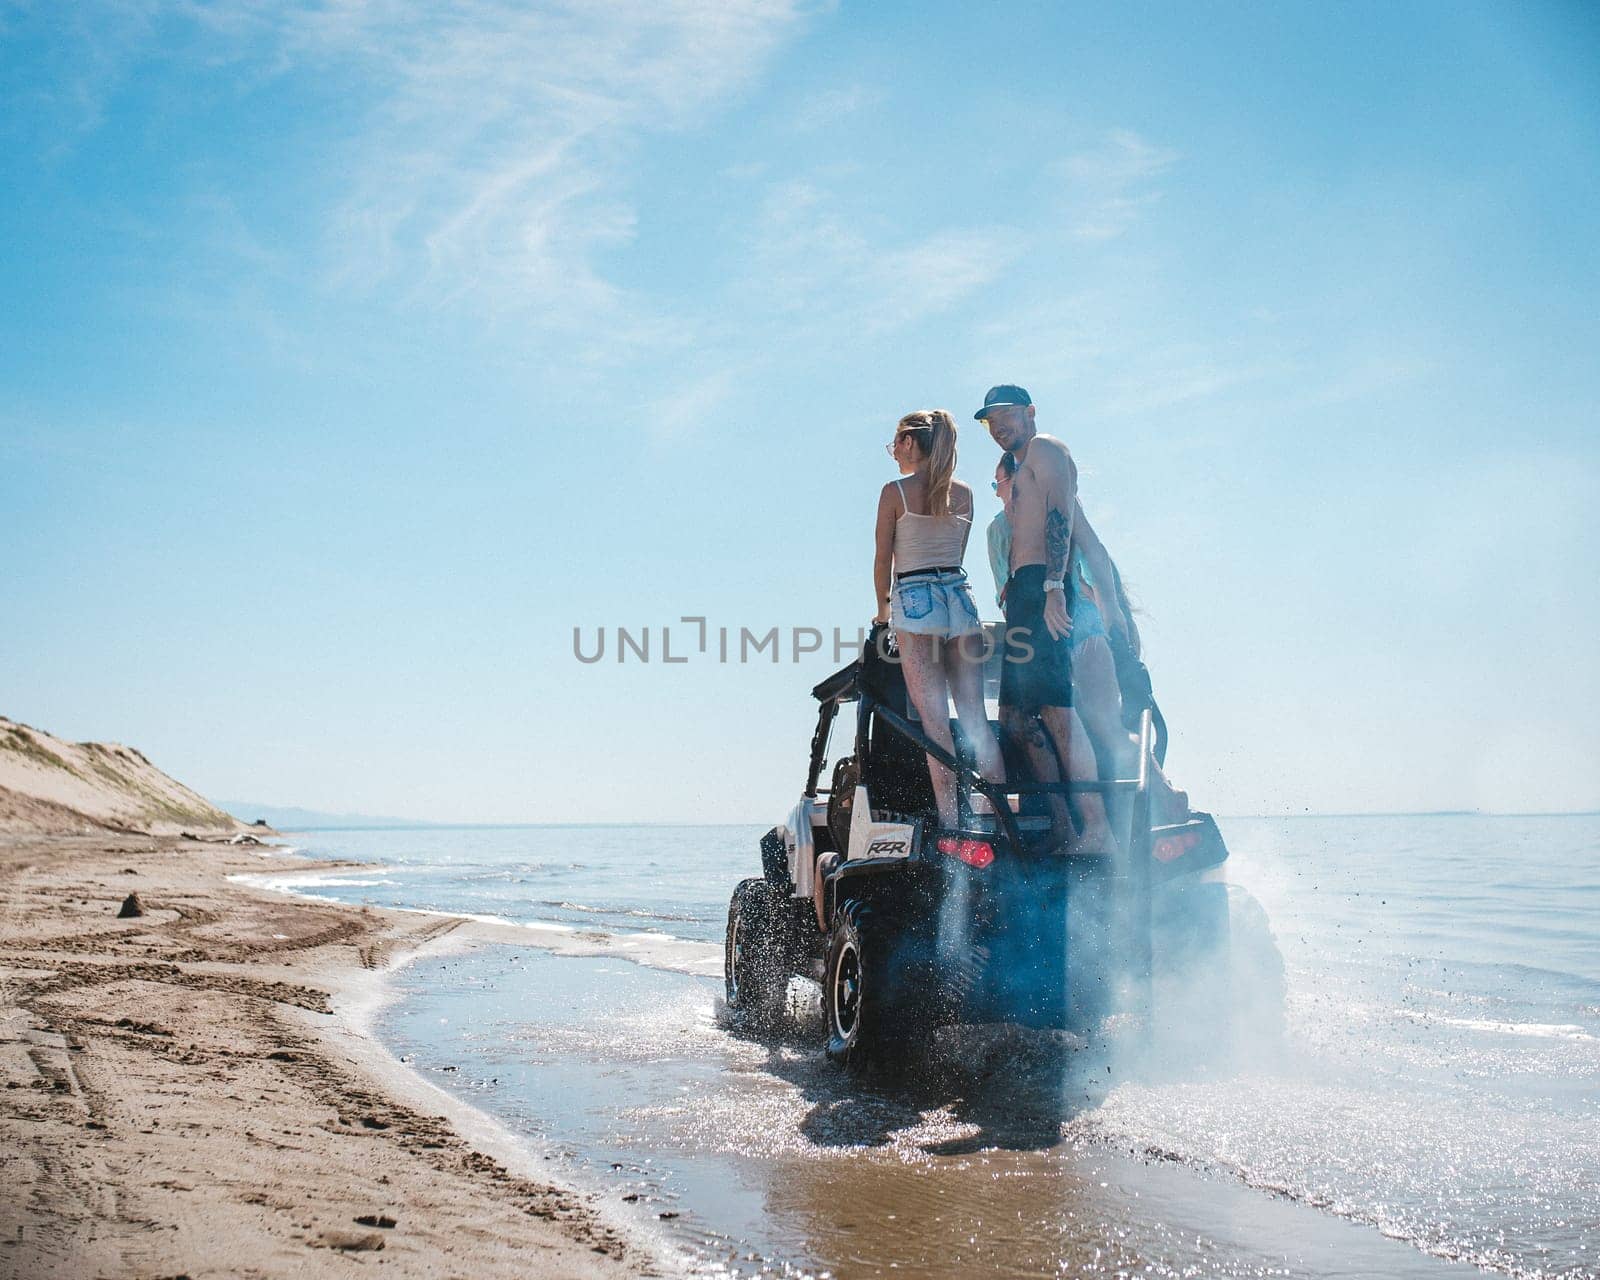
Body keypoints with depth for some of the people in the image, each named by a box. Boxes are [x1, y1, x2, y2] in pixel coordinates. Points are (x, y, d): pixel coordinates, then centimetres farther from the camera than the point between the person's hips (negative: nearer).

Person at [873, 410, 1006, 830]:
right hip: (961, 596, 5)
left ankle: (950, 821, -10)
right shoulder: (963, 494, 12)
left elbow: (883, 561, 2)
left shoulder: (895, 492, -3)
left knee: (934, 717, -7)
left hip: (916, 601, -5)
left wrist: (883, 611, 17)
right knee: (975, 715, 5)